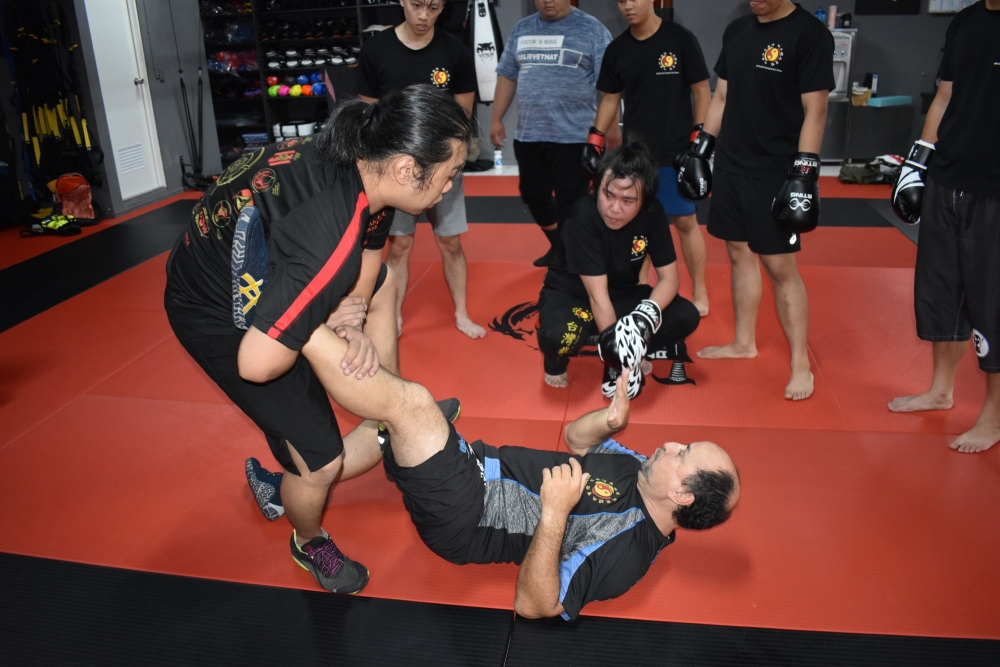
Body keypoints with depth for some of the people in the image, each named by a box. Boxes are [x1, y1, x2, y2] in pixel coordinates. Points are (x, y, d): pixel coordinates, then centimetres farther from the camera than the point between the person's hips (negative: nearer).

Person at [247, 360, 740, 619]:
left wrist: (554, 512, -35)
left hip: (461, 519, -9)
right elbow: (575, 438, 16)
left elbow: (532, 604, -24)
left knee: (411, 402, -25)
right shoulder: (642, 468, 2)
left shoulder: (626, 549, -21)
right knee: (382, 424, 19)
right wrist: (611, 417, -5)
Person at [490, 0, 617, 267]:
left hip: (574, 137, -5)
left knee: (570, 203, 1)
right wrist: (497, 119, 10)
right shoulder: (521, 29, 12)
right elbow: (507, 76, 14)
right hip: (528, 135, 6)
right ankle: (557, 245, 37)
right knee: (532, 194, 15)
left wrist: (611, 126, -11)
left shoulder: (592, 29, -3)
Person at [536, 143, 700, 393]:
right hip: (571, 293, -4)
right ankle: (556, 360, -1)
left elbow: (669, 278, -13)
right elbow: (598, 295, -31)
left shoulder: (653, 213, -17)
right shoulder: (583, 217, -30)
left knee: (686, 316, -17)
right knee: (559, 335, -38)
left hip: (622, 294, 5)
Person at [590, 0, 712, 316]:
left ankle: (699, 293, 14)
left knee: (685, 221, 2)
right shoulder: (616, 49, 5)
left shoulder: (681, 39, -6)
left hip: (676, 151, -3)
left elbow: (701, 92, -3)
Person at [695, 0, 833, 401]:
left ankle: (801, 364, 8)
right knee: (740, 254, 13)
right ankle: (744, 343, 28)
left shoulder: (810, 34, -9)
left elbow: (814, 111, -13)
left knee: (781, 267, -4)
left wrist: (803, 174, -18)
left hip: (776, 173, -6)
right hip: (731, 165, 6)